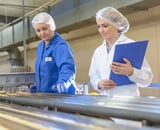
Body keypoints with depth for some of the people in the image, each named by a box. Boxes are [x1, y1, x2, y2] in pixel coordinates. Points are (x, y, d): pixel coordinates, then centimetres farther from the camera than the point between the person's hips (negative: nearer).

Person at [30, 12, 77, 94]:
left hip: (61, 94, -8)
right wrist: (38, 86, 8)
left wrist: (62, 82, -52)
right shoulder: (40, 46, 10)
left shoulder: (60, 46, -16)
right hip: (44, 94, 8)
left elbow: (67, 67, -34)